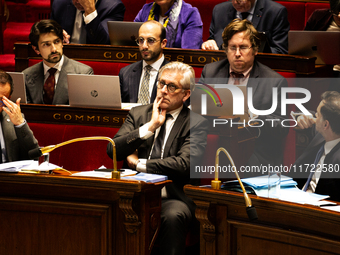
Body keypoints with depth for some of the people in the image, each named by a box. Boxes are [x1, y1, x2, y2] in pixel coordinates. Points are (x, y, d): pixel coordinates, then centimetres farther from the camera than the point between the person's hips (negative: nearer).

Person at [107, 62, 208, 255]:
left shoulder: (196, 124, 3)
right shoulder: (138, 114, 15)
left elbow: (186, 164, -12)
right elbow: (113, 150, 2)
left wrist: (139, 164, -5)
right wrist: (150, 127, -6)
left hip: (173, 197, -2)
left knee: (173, 217, -37)